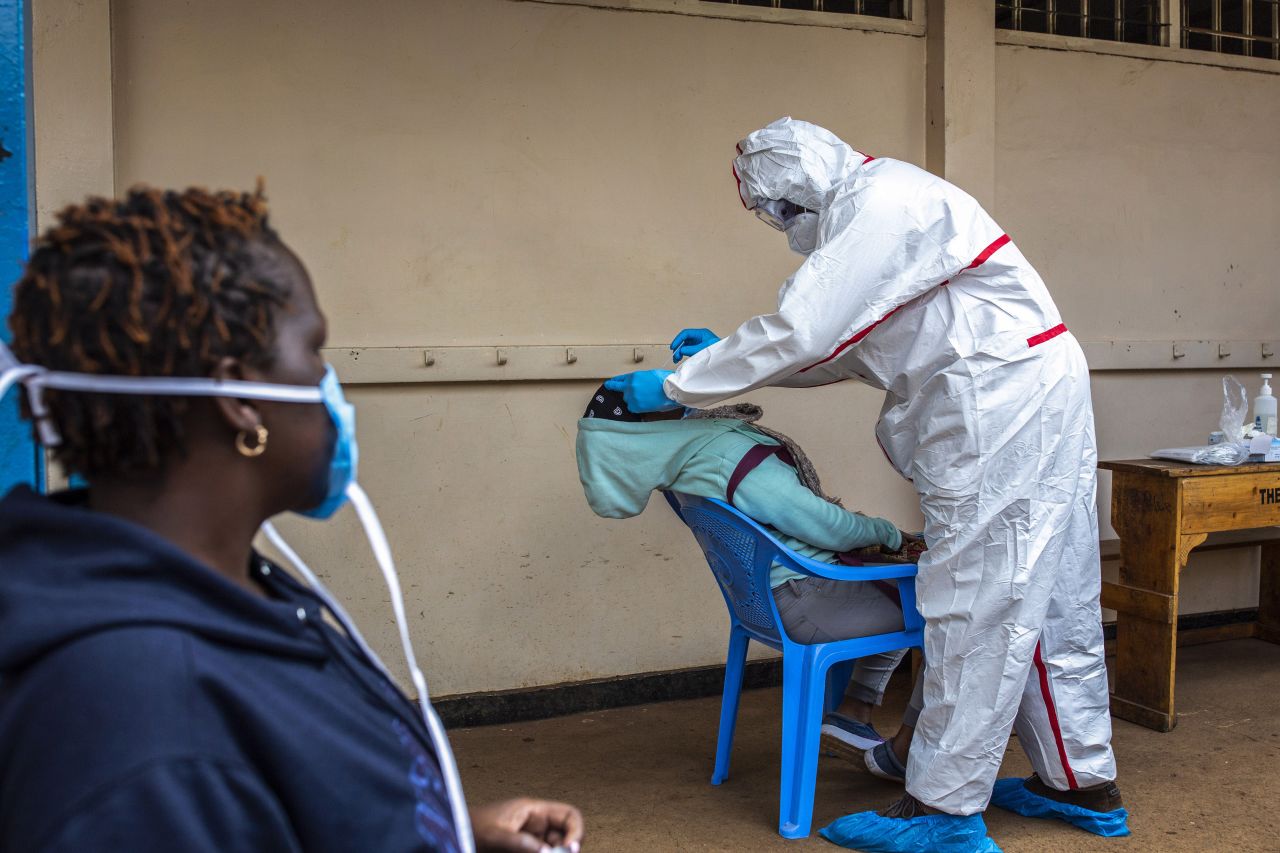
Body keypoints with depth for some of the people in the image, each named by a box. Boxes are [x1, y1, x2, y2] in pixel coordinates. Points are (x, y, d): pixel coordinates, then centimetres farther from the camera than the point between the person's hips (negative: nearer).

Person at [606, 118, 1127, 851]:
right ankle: (1083, 783, 26)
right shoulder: (876, 209, 19)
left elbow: (801, 333, -19)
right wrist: (726, 355, 18)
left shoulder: (881, 202, -14)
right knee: (1047, 597, 14)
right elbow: (837, 351, 22)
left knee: (976, 605, -6)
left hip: (1004, 402, -10)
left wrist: (676, 385, -11)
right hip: (1034, 403, 10)